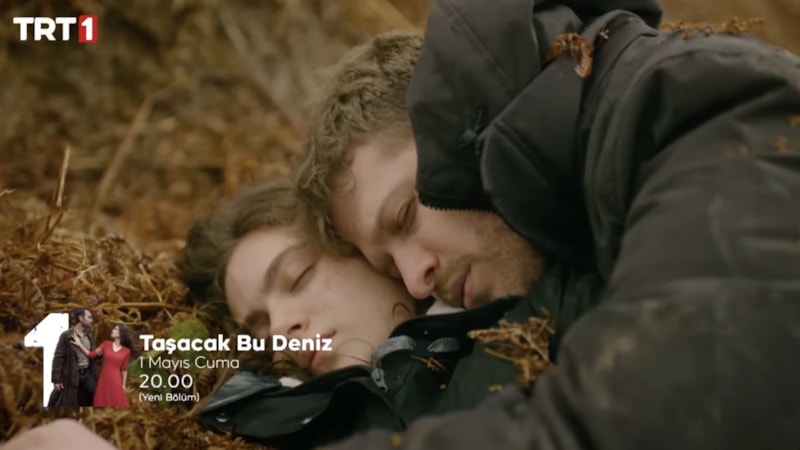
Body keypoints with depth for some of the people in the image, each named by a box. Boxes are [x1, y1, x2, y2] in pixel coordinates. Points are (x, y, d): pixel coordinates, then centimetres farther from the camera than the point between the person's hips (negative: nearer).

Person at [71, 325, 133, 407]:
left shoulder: (126, 351, 2)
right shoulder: (106, 344, 4)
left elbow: (124, 369, 8)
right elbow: (91, 354, 4)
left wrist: (123, 384, 8)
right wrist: (80, 344, -4)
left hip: (115, 381, -1)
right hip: (104, 380, 1)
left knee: (117, 404, 0)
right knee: (102, 404, 6)